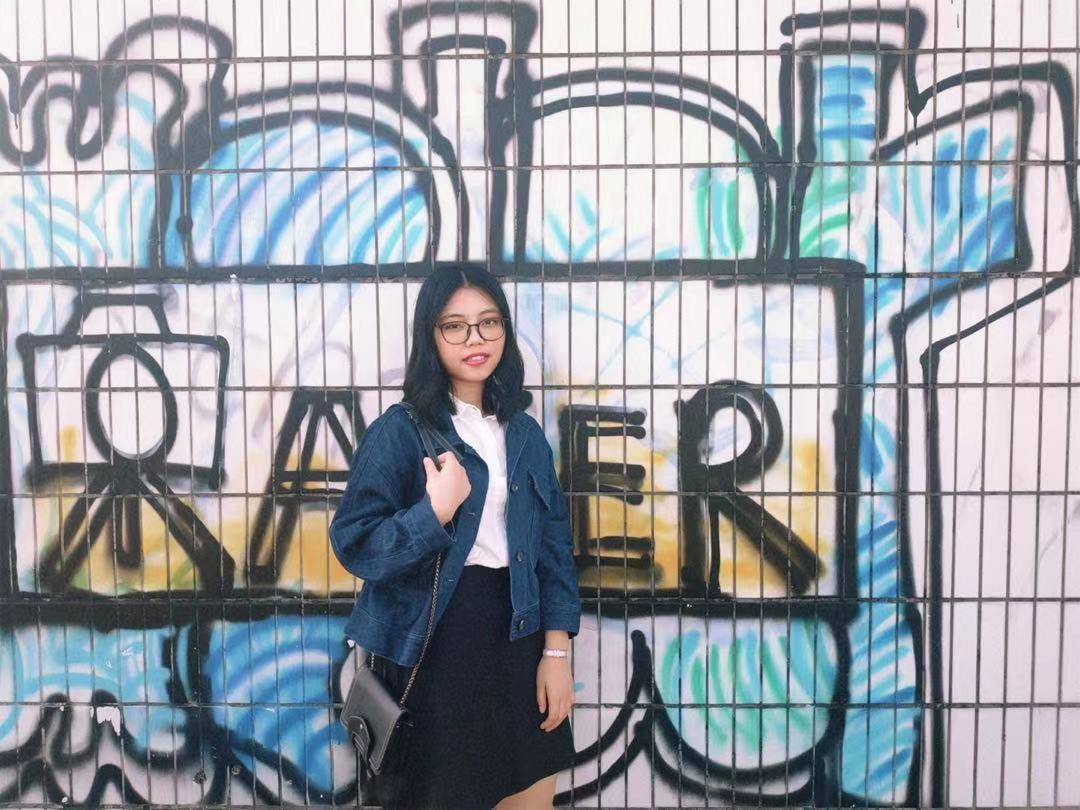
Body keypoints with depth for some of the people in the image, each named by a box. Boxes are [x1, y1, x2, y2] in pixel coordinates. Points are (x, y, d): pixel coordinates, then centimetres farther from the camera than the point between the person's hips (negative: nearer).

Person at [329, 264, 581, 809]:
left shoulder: (524, 433, 4)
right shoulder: (398, 430, -10)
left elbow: (553, 544, 6)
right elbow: (354, 544, -13)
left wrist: (556, 651, 1)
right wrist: (435, 511, -27)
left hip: (515, 635, 5)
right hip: (430, 645, -4)